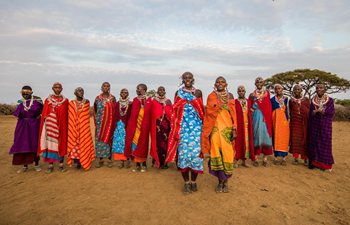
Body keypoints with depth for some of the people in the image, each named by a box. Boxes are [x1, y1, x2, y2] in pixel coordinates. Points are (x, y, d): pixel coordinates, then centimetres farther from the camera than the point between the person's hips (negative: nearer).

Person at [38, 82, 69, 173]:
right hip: (50, 124, 1)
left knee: (61, 143, 2)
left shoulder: (65, 100, 6)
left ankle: (61, 164, 11)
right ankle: (50, 165, 9)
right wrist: (44, 125, 0)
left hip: (61, 125, 0)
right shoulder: (48, 100, 8)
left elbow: (66, 115, 4)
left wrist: (66, 126, -1)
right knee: (50, 142, 1)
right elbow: (44, 114, 7)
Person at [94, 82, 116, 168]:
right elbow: (94, 110, 14)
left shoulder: (112, 98, 2)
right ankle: (100, 159, 11)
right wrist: (96, 118, 5)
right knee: (99, 139, 2)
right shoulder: (98, 98, 5)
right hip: (100, 122, 1)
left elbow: (115, 110, 3)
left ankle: (109, 159, 10)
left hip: (110, 121, -1)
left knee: (109, 138, 1)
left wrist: (113, 121, -4)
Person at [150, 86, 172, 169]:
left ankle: (164, 162, 7)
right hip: (157, 125, -1)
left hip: (166, 124, 1)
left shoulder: (168, 101, 14)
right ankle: (158, 161, 6)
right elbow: (152, 114, 2)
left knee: (165, 142, -1)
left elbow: (171, 113, 9)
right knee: (157, 142, -4)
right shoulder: (154, 101, 9)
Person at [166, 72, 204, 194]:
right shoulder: (178, 93, 10)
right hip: (183, 127, 0)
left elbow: (202, 110, 8)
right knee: (183, 152, -4)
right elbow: (174, 112, 6)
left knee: (195, 151, -4)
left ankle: (193, 181, 12)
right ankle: (186, 182, 9)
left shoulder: (198, 92, 10)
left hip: (196, 127, 0)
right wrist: (175, 130, 0)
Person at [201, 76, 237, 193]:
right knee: (216, 153, -3)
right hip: (215, 128, -1)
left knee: (227, 153, -2)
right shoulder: (211, 96, 7)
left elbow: (233, 114, 6)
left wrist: (234, 129, -3)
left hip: (227, 128, 1)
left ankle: (226, 180, 14)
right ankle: (220, 180, 12)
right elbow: (208, 114, 4)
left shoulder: (230, 96, 10)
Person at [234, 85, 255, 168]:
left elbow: (250, 113, 17)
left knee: (246, 141, 5)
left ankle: (244, 161, 15)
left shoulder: (248, 102, 14)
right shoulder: (235, 102, 0)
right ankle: (236, 160, 5)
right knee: (237, 141, -3)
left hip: (247, 125, 4)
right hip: (238, 125, -4)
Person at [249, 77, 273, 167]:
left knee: (265, 135, -4)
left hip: (265, 117, 0)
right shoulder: (252, 95, 12)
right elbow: (250, 107, 10)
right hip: (256, 117, 0)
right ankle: (255, 158, 0)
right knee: (256, 135, -4)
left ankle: (265, 158, 1)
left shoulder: (267, 93, 12)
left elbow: (269, 107, 6)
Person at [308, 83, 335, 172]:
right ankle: (314, 162, 10)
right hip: (314, 125, 2)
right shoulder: (313, 100, 8)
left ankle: (326, 164, 7)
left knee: (325, 143, -2)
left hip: (325, 125, -2)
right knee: (314, 143, 1)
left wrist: (321, 111, -16)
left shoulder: (330, 100, 1)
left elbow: (331, 113, -4)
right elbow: (310, 113, 6)